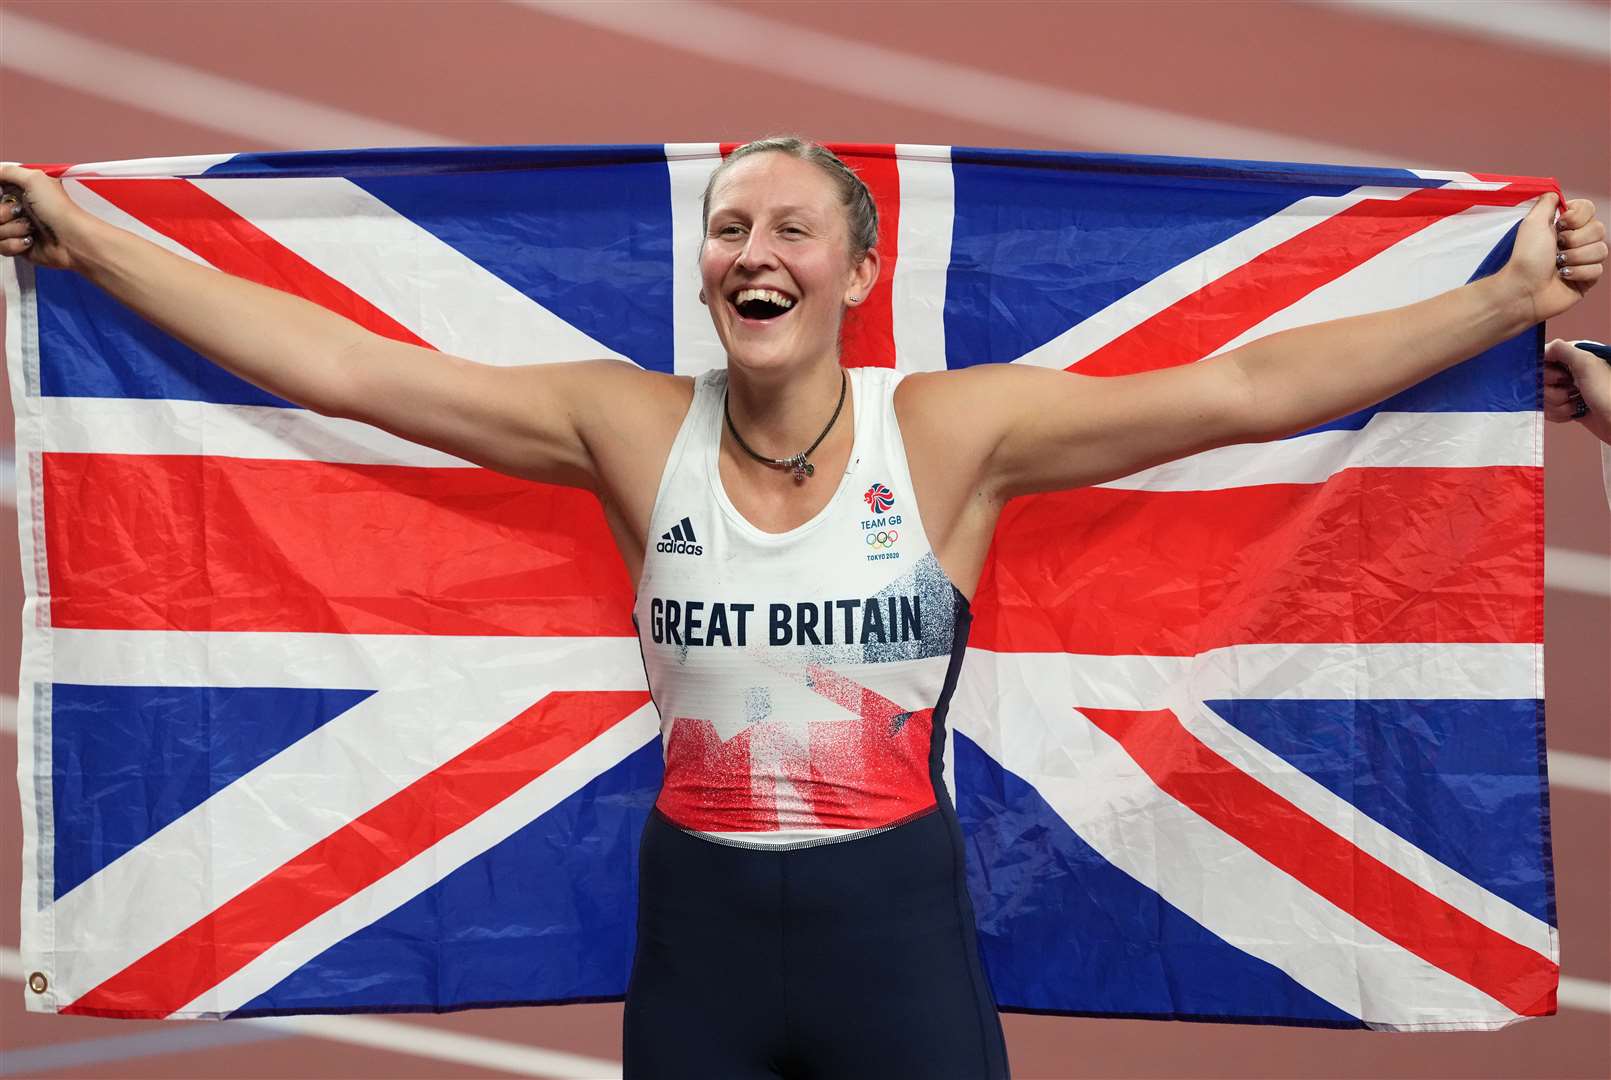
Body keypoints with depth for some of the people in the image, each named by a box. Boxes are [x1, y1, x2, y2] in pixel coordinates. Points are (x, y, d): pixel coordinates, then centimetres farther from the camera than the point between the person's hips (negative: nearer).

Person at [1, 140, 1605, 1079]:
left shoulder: (955, 427, -8)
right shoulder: (630, 427, -4)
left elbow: (1250, 387, -12)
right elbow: (340, 364, -5)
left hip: (897, 915, -1)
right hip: (697, 914, 2)